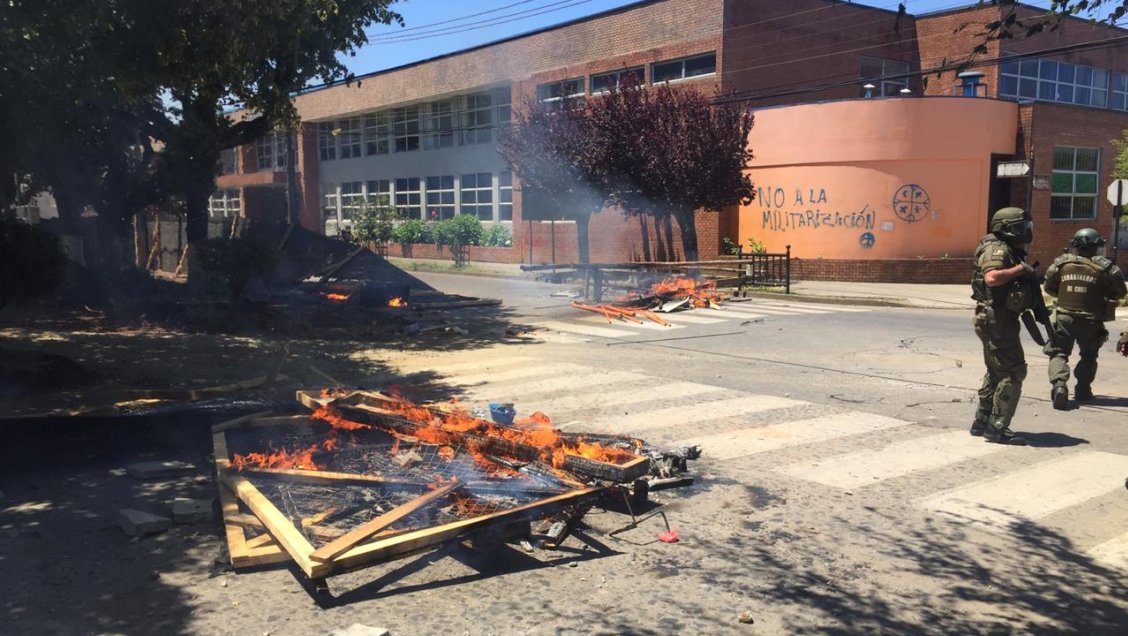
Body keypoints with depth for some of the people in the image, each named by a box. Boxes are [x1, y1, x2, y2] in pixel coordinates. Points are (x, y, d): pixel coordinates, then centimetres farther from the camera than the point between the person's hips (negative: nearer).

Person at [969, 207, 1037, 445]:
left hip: (999, 320, 11)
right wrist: (1020, 269, -22)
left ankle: (982, 422, 24)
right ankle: (997, 428, -5)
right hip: (997, 319, -11)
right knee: (1013, 372, -8)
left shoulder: (1011, 251, 17)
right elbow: (991, 278, -34)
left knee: (996, 372, 17)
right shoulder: (997, 249, -15)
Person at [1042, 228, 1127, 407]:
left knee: (1059, 353, 5)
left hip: (1064, 317, 0)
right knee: (1088, 356, 19)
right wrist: (1105, 297, 15)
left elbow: (1049, 288, 7)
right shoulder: (1104, 267, -8)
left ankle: (1059, 384, -18)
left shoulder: (1061, 263, -3)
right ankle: (1082, 390, 21)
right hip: (1090, 320, 0)